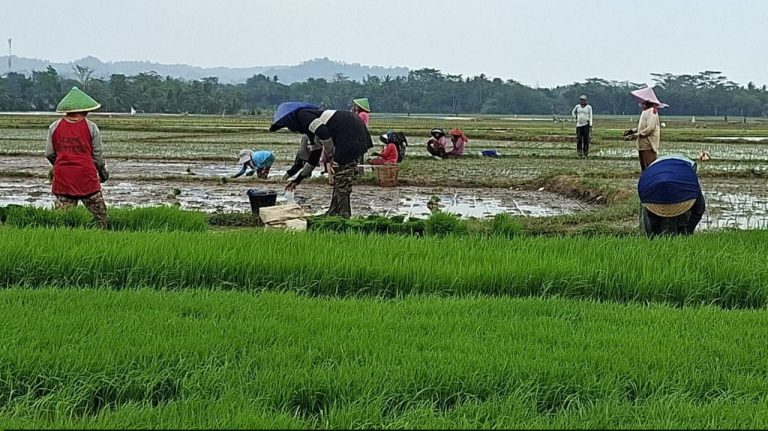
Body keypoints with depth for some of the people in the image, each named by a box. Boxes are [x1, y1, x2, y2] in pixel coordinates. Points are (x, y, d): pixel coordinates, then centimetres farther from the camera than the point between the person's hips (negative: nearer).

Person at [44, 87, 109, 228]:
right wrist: (103, 172, 19)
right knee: (99, 212, 8)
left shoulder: (55, 127, 2)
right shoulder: (91, 127, -4)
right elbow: (98, 154, 1)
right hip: (86, 177, -2)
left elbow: (49, 154, 6)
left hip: (62, 178, 2)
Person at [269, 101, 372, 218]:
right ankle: (333, 213, 20)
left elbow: (323, 132, -20)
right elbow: (314, 156, 31)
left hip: (349, 134, -10)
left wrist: (330, 159, -12)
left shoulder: (302, 115, -2)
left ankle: (343, 216, -2)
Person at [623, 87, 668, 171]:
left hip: (649, 145, -10)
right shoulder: (645, 112, 15)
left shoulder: (652, 112, -14)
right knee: (644, 168, 14)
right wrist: (632, 131, 14)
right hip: (643, 145, 10)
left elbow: (650, 128, -22)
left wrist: (636, 135, -19)